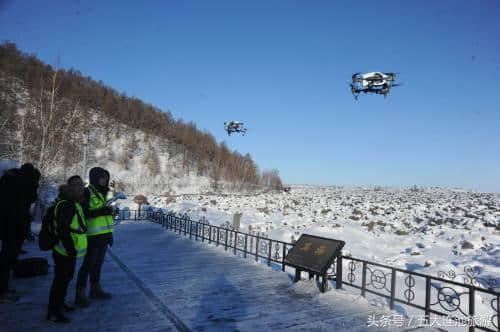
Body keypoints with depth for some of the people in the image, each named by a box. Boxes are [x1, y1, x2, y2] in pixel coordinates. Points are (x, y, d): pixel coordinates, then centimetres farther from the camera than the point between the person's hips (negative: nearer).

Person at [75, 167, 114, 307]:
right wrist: (99, 211, -25)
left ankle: (95, 289, 28)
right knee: (88, 265, -2)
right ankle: (80, 294, 8)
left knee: (98, 263, 17)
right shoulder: (87, 192, -10)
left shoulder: (102, 193, 15)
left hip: (103, 235, 8)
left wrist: (109, 232, 21)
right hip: (93, 236, -8)